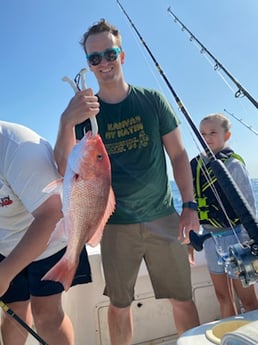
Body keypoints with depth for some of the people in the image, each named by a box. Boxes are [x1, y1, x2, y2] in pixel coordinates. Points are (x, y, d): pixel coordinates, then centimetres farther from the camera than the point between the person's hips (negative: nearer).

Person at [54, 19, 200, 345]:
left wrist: (189, 204, -3)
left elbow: (178, 154, 5)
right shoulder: (83, 111, 1)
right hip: (116, 225, 0)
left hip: (164, 219, 1)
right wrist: (66, 122, -29)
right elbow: (66, 169, -12)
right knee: (119, 305, 11)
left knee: (183, 299, 8)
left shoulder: (152, 100, 3)